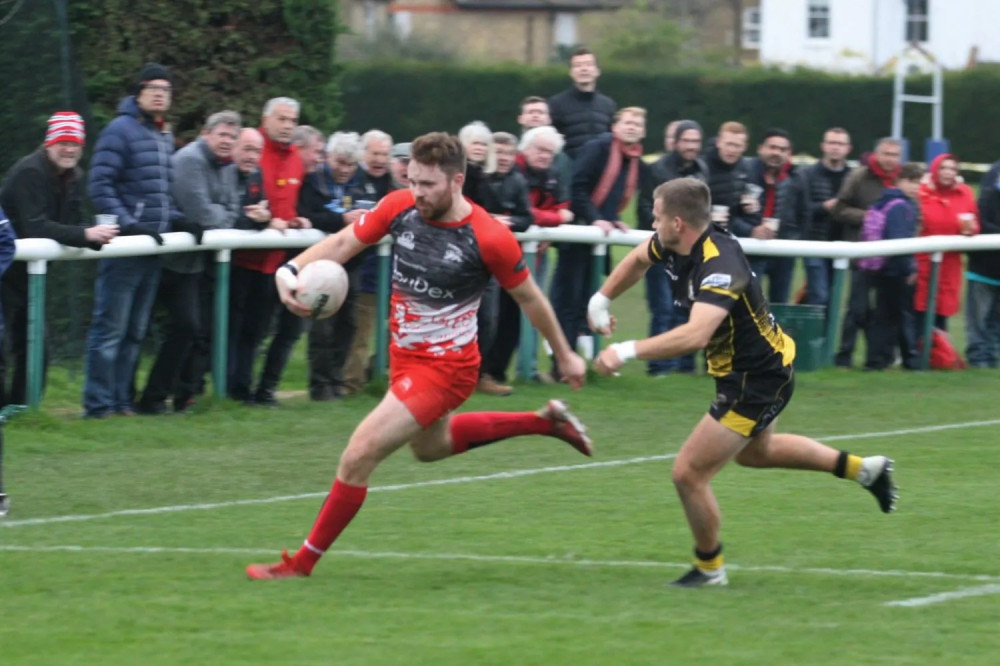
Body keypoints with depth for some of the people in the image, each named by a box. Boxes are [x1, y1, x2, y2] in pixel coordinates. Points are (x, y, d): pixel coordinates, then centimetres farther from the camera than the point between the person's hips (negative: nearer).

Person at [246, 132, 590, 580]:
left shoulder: (489, 238, -22)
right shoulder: (400, 207, -10)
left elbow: (529, 298, -7)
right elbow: (343, 243, -1)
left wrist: (565, 356, 6)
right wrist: (290, 271, -20)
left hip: (445, 367, -8)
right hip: (405, 355, 8)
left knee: (359, 456, -14)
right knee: (431, 447, 32)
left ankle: (303, 561, 2)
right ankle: (546, 421, 47)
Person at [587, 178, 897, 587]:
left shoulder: (719, 267, -35)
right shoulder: (674, 246, -8)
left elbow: (696, 335, -51)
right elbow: (638, 259, 17)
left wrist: (627, 351, -51)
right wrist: (601, 300, 11)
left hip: (758, 382, -10)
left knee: (689, 474, -6)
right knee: (754, 452, 34)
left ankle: (709, 568, 17)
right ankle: (862, 468, 42)